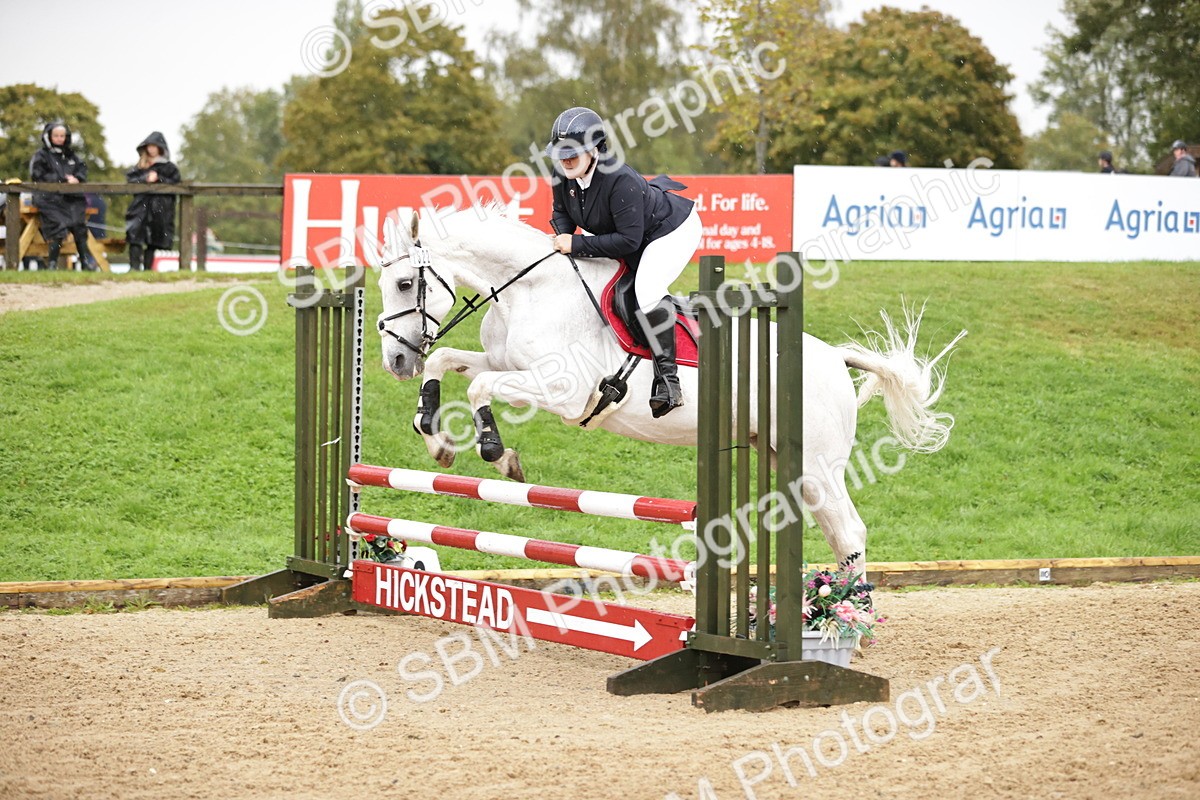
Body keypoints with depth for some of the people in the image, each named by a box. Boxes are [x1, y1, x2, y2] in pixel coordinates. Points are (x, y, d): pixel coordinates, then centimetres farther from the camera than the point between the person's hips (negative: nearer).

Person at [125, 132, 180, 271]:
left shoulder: (168, 167, 7)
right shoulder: (141, 166, 17)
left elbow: (175, 182, -2)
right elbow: (130, 179, 6)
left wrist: (158, 179, -11)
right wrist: (145, 179, -9)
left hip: (159, 208, -2)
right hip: (141, 205, 2)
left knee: (152, 239, 0)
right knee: (135, 236, -13)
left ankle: (147, 267, 4)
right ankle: (134, 266, -17)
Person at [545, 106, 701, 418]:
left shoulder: (619, 180, -39)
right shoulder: (563, 176, -15)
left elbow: (628, 240, -37)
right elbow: (562, 212, 4)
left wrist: (577, 244, -35)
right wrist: (561, 235, -19)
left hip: (672, 229, -9)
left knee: (647, 290, -29)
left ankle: (668, 382, -21)